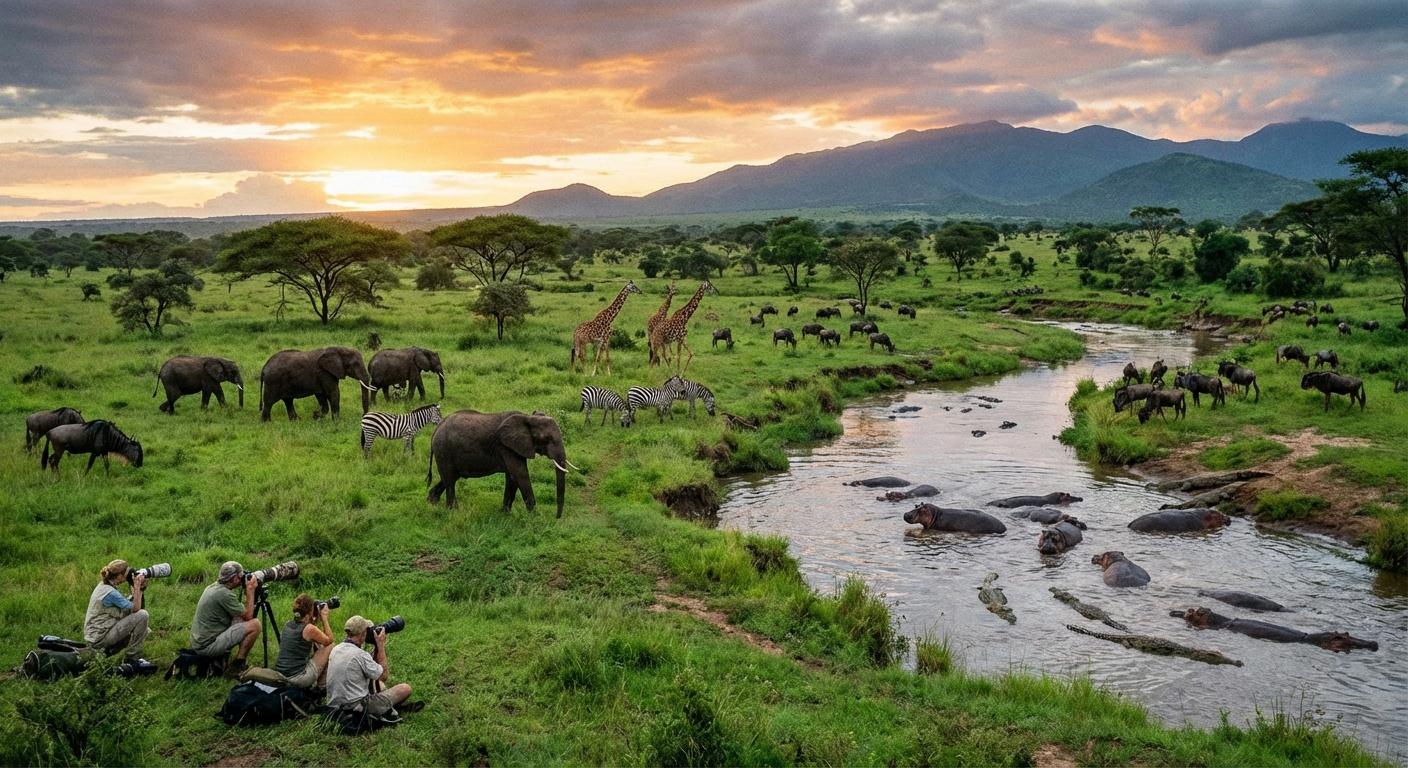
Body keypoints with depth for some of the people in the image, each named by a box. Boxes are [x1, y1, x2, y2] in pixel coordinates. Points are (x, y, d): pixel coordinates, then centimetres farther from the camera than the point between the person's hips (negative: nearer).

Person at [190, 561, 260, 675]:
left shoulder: (212, 587, 9)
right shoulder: (224, 594, -20)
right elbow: (248, 616, -11)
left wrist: (248, 593, 12)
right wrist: (250, 590, -6)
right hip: (208, 646, -10)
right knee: (254, 625, -12)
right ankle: (237, 666, -3)